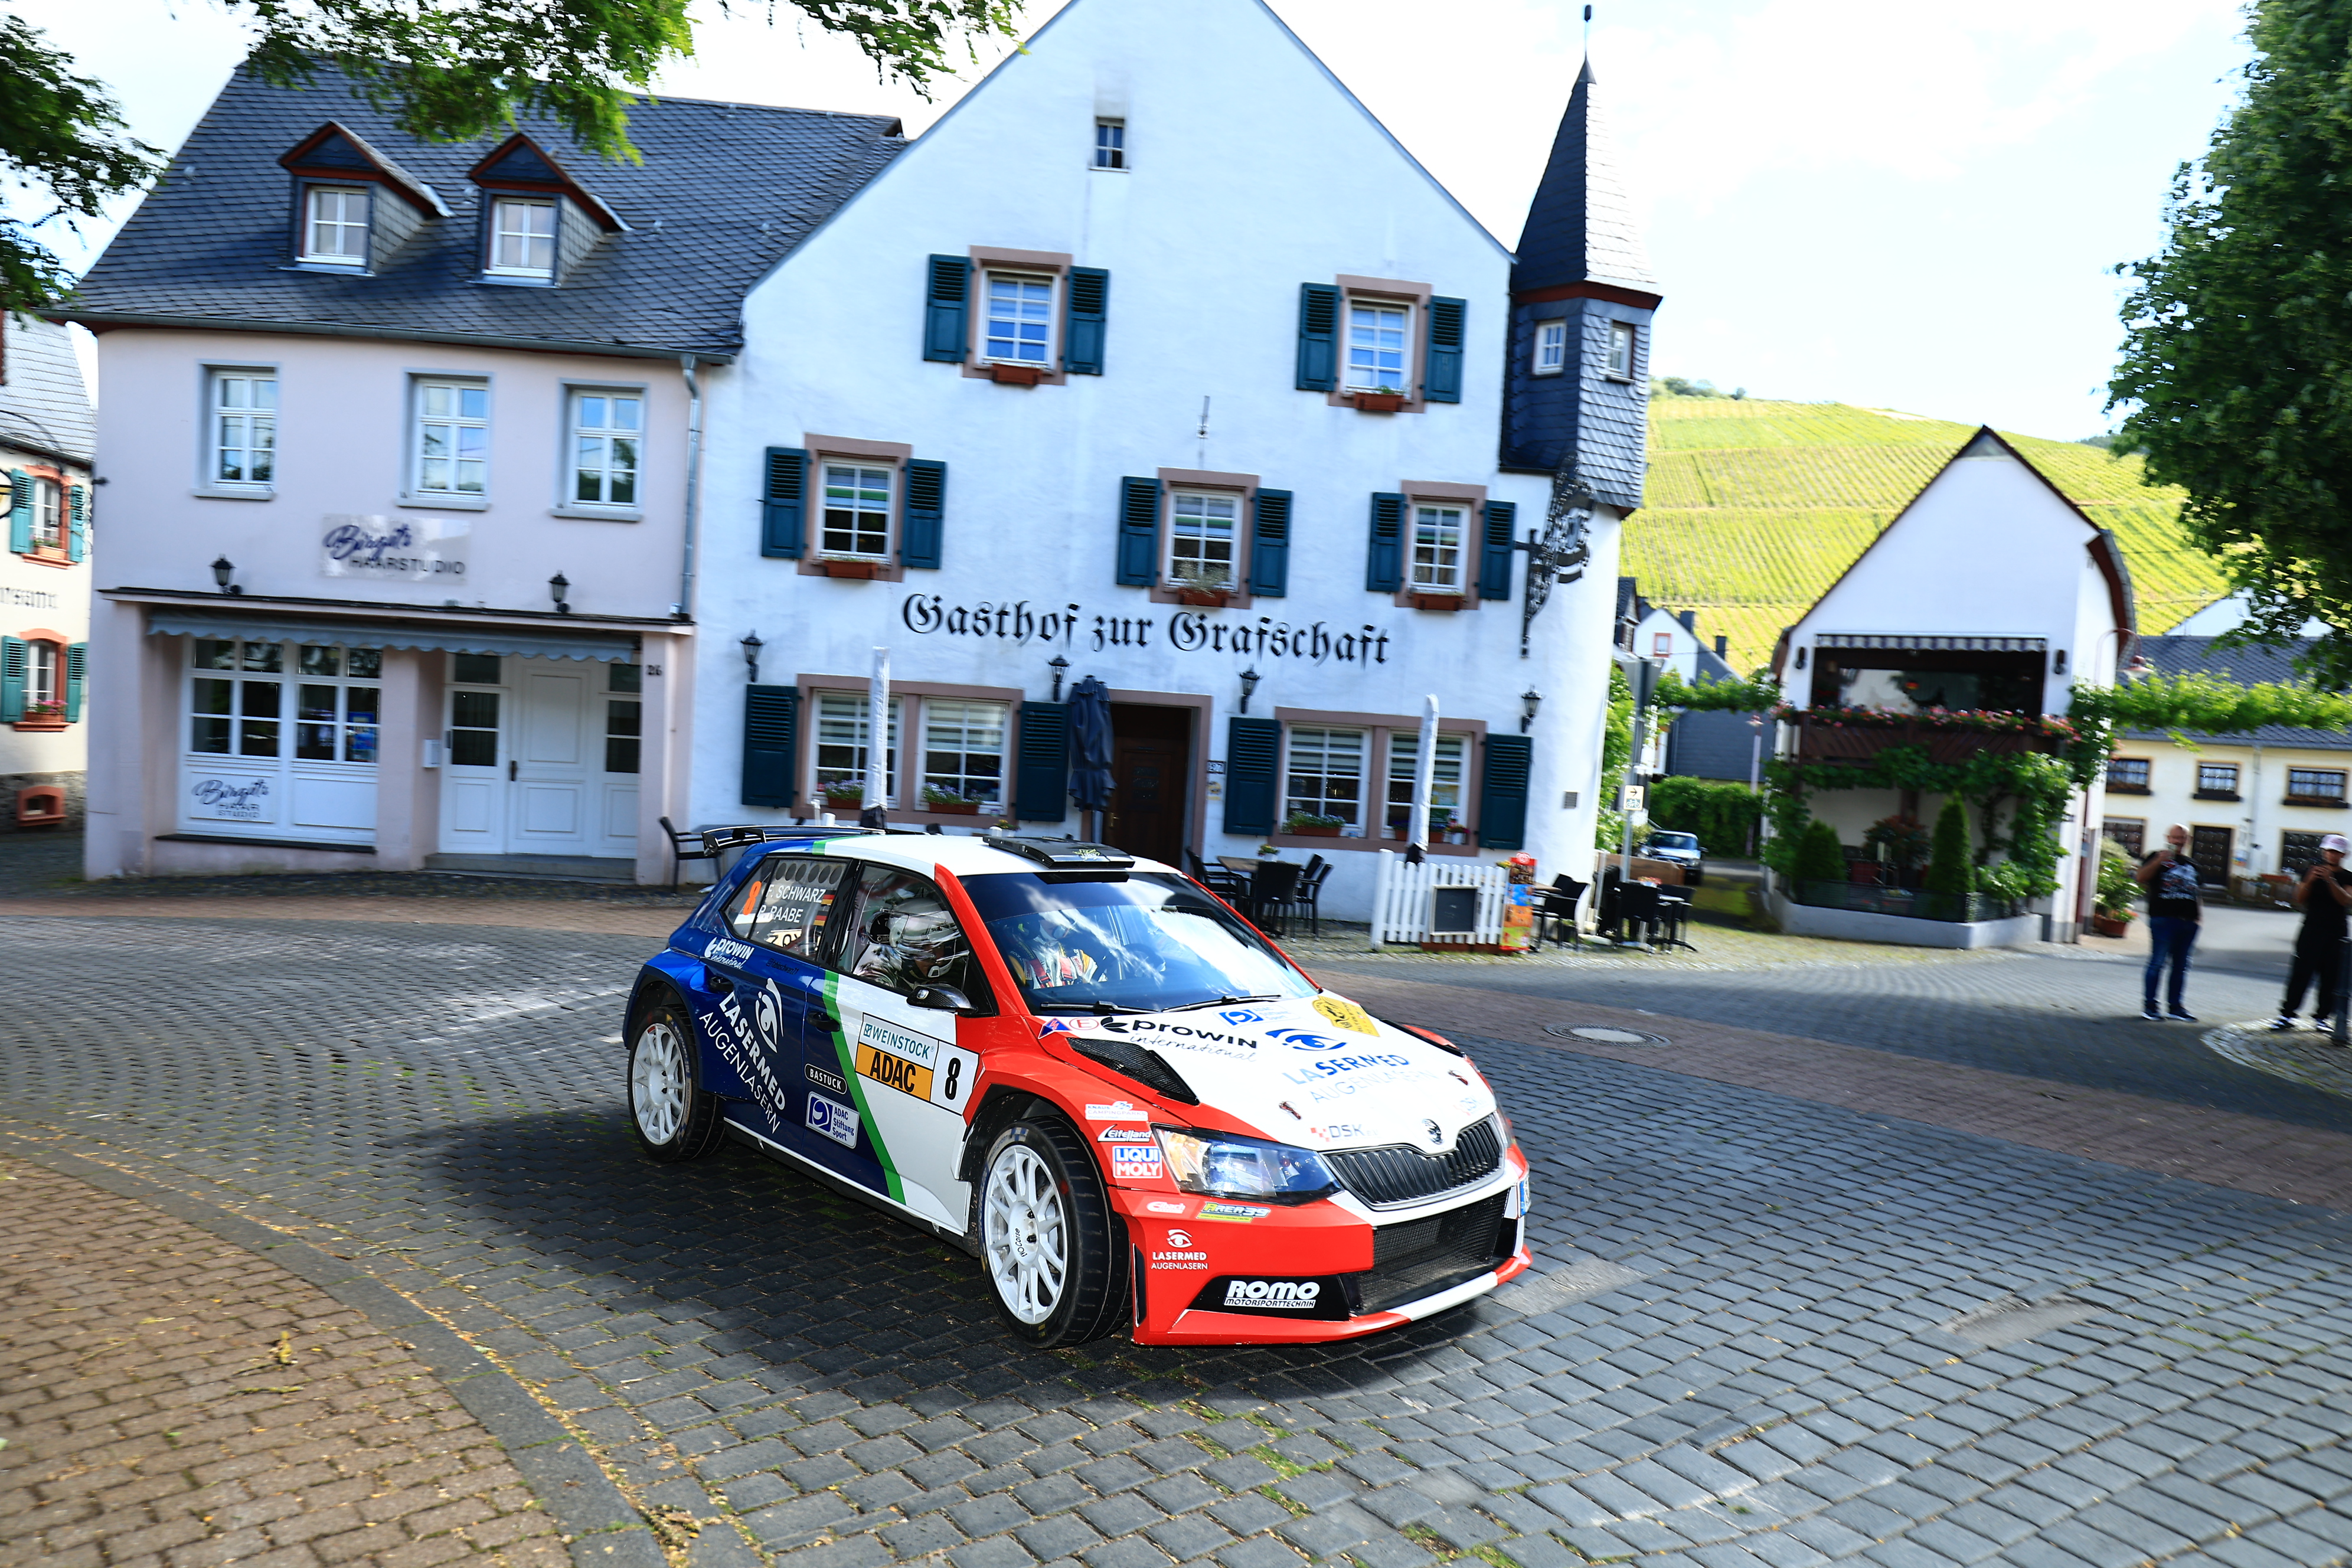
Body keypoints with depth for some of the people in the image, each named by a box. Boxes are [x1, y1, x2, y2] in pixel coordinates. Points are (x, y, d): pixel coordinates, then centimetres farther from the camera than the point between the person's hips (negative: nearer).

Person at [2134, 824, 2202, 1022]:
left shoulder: (2191, 864, 21)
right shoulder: (2158, 858, 4)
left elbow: (2195, 891, 28)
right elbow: (2140, 878, -11)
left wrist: (2198, 910, 15)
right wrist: (2159, 860, -21)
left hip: (2188, 921, 6)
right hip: (2164, 918, -6)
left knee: (2181, 965, 9)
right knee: (2158, 963, -8)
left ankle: (2175, 1006, 16)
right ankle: (2149, 1006, -3)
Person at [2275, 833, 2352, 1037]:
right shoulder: (2312, 872, 8)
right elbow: (2299, 898, 0)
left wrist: (2330, 881, -24)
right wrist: (2310, 880, -16)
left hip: (2336, 935, 0)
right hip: (2310, 930, 0)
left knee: (2330, 977, 1)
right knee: (2299, 974, -3)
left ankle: (2322, 1017, 9)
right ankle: (2287, 1014, -1)